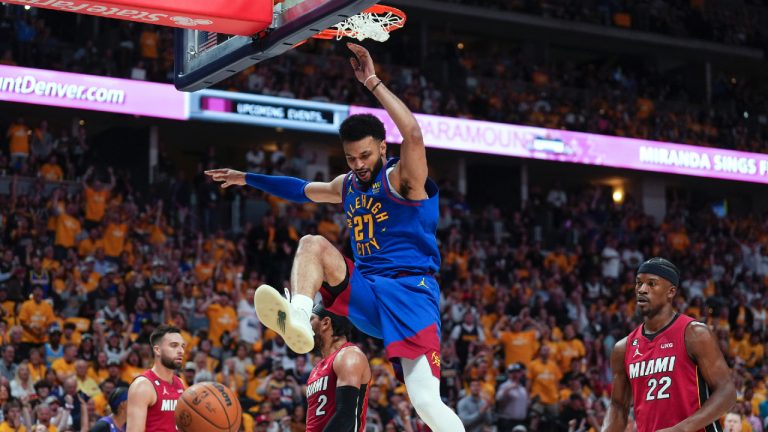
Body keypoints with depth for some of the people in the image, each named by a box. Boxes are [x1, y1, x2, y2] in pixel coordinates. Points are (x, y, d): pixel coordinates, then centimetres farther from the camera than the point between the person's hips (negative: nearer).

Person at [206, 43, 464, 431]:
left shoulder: (403, 178, -7)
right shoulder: (348, 186, 16)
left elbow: (413, 134, -29)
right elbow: (301, 189, 35)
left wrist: (373, 83, -27)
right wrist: (248, 178, 39)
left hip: (409, 292, -7)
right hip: (365, 292, 7)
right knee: (313, 244, -13)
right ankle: (298, 321, -35)